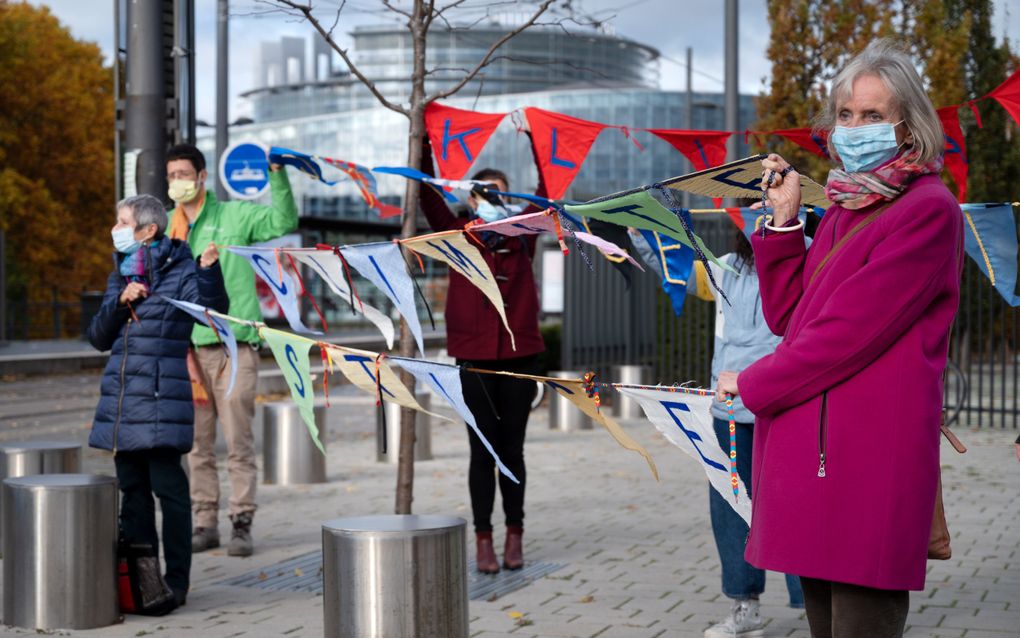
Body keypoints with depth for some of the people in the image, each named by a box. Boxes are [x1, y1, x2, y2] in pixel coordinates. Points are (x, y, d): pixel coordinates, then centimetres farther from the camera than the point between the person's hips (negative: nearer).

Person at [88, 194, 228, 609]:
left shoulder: (181, 271, -4)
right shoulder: (120, 276, 16)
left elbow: (214, 311, -19)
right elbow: (98, 338, 12)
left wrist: (209, 269, -34)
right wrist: (121, 301, -4)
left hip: (161, 399, -7)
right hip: (122, 399, 7)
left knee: (168, 488, -5)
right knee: (132, 489, 11)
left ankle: (176, 580, 2)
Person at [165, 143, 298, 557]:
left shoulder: (235, 215, 2)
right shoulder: (166, 228, 11)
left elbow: (283, 221, -14)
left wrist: (276, 174, -25)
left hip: (234, 345, -4)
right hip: (189, 348, 4)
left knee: (238, 441, -3)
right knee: (198, 444, 7)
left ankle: (242, 524, 3)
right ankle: (206, 523, 15)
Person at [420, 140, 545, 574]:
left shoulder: (521, 236, 8)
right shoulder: (459, 236, 4)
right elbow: (429, 195, -3)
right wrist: (424, 145, -8)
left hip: (520, 355, 1)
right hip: (475, 358, -1)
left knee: (512, 449, 8)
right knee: (483, 451, 3)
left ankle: (515, 537, 17)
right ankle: (483, 540, 10)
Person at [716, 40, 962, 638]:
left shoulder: (928, 211, -8)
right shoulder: (843, 209, 19)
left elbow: (851, 329, -14)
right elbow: (788, 315, 16)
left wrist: (752, 383, -4)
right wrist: (785, 218, 7)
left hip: (870, 454, -8)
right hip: (810, 448, 8)